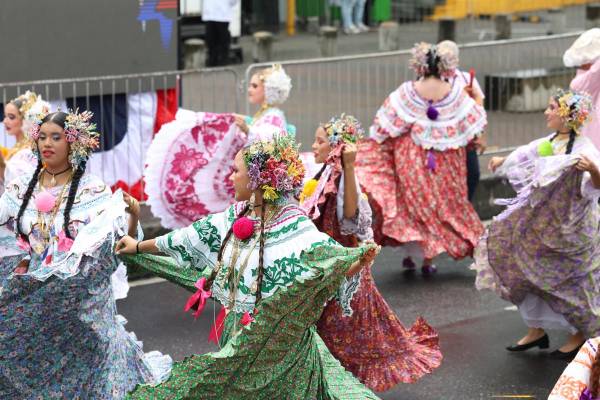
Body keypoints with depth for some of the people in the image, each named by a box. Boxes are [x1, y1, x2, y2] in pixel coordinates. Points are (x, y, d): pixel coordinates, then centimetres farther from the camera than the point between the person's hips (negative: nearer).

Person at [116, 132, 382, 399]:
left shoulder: (295, 228, -19)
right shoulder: (235, 217, 2)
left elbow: (333, 260, -32)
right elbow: (190, 239, 15)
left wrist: (360, 260, -55)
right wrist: (139, 247, 25)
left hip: (278, 342, -7)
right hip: (236, 337, 7)